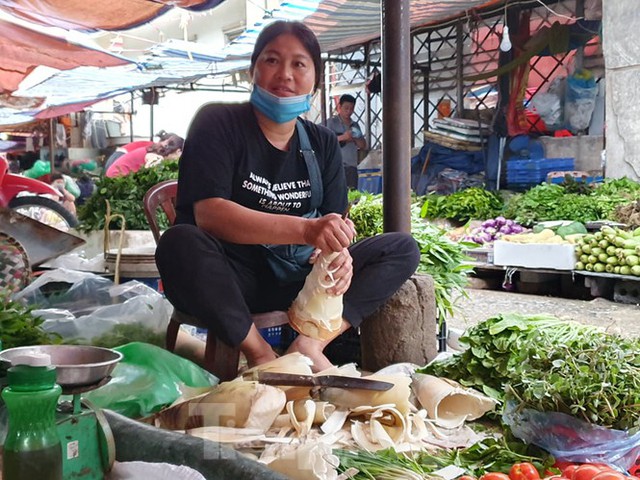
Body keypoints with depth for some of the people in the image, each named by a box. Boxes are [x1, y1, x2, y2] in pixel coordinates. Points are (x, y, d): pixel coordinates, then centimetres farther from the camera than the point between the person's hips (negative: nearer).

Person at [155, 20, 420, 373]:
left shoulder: (323, 144, 9)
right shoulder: (218, 123, -6)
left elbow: (333, 226, 1)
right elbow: (209, 213, -22)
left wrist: (339, 254, -26)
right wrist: (305, 230, -35)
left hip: (292, 284, 5)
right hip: (226, 282, -4)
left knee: (403, 249, -7)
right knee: (180, 243, -36)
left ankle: (310, 344, -22)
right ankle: (259, 353, -18)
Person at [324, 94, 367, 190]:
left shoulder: (355, 125, 19)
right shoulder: (331, 122, 4)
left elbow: (363, 146, 15)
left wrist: (354, 139, -5)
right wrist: (342, 137, -21)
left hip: (352, 166, 5)